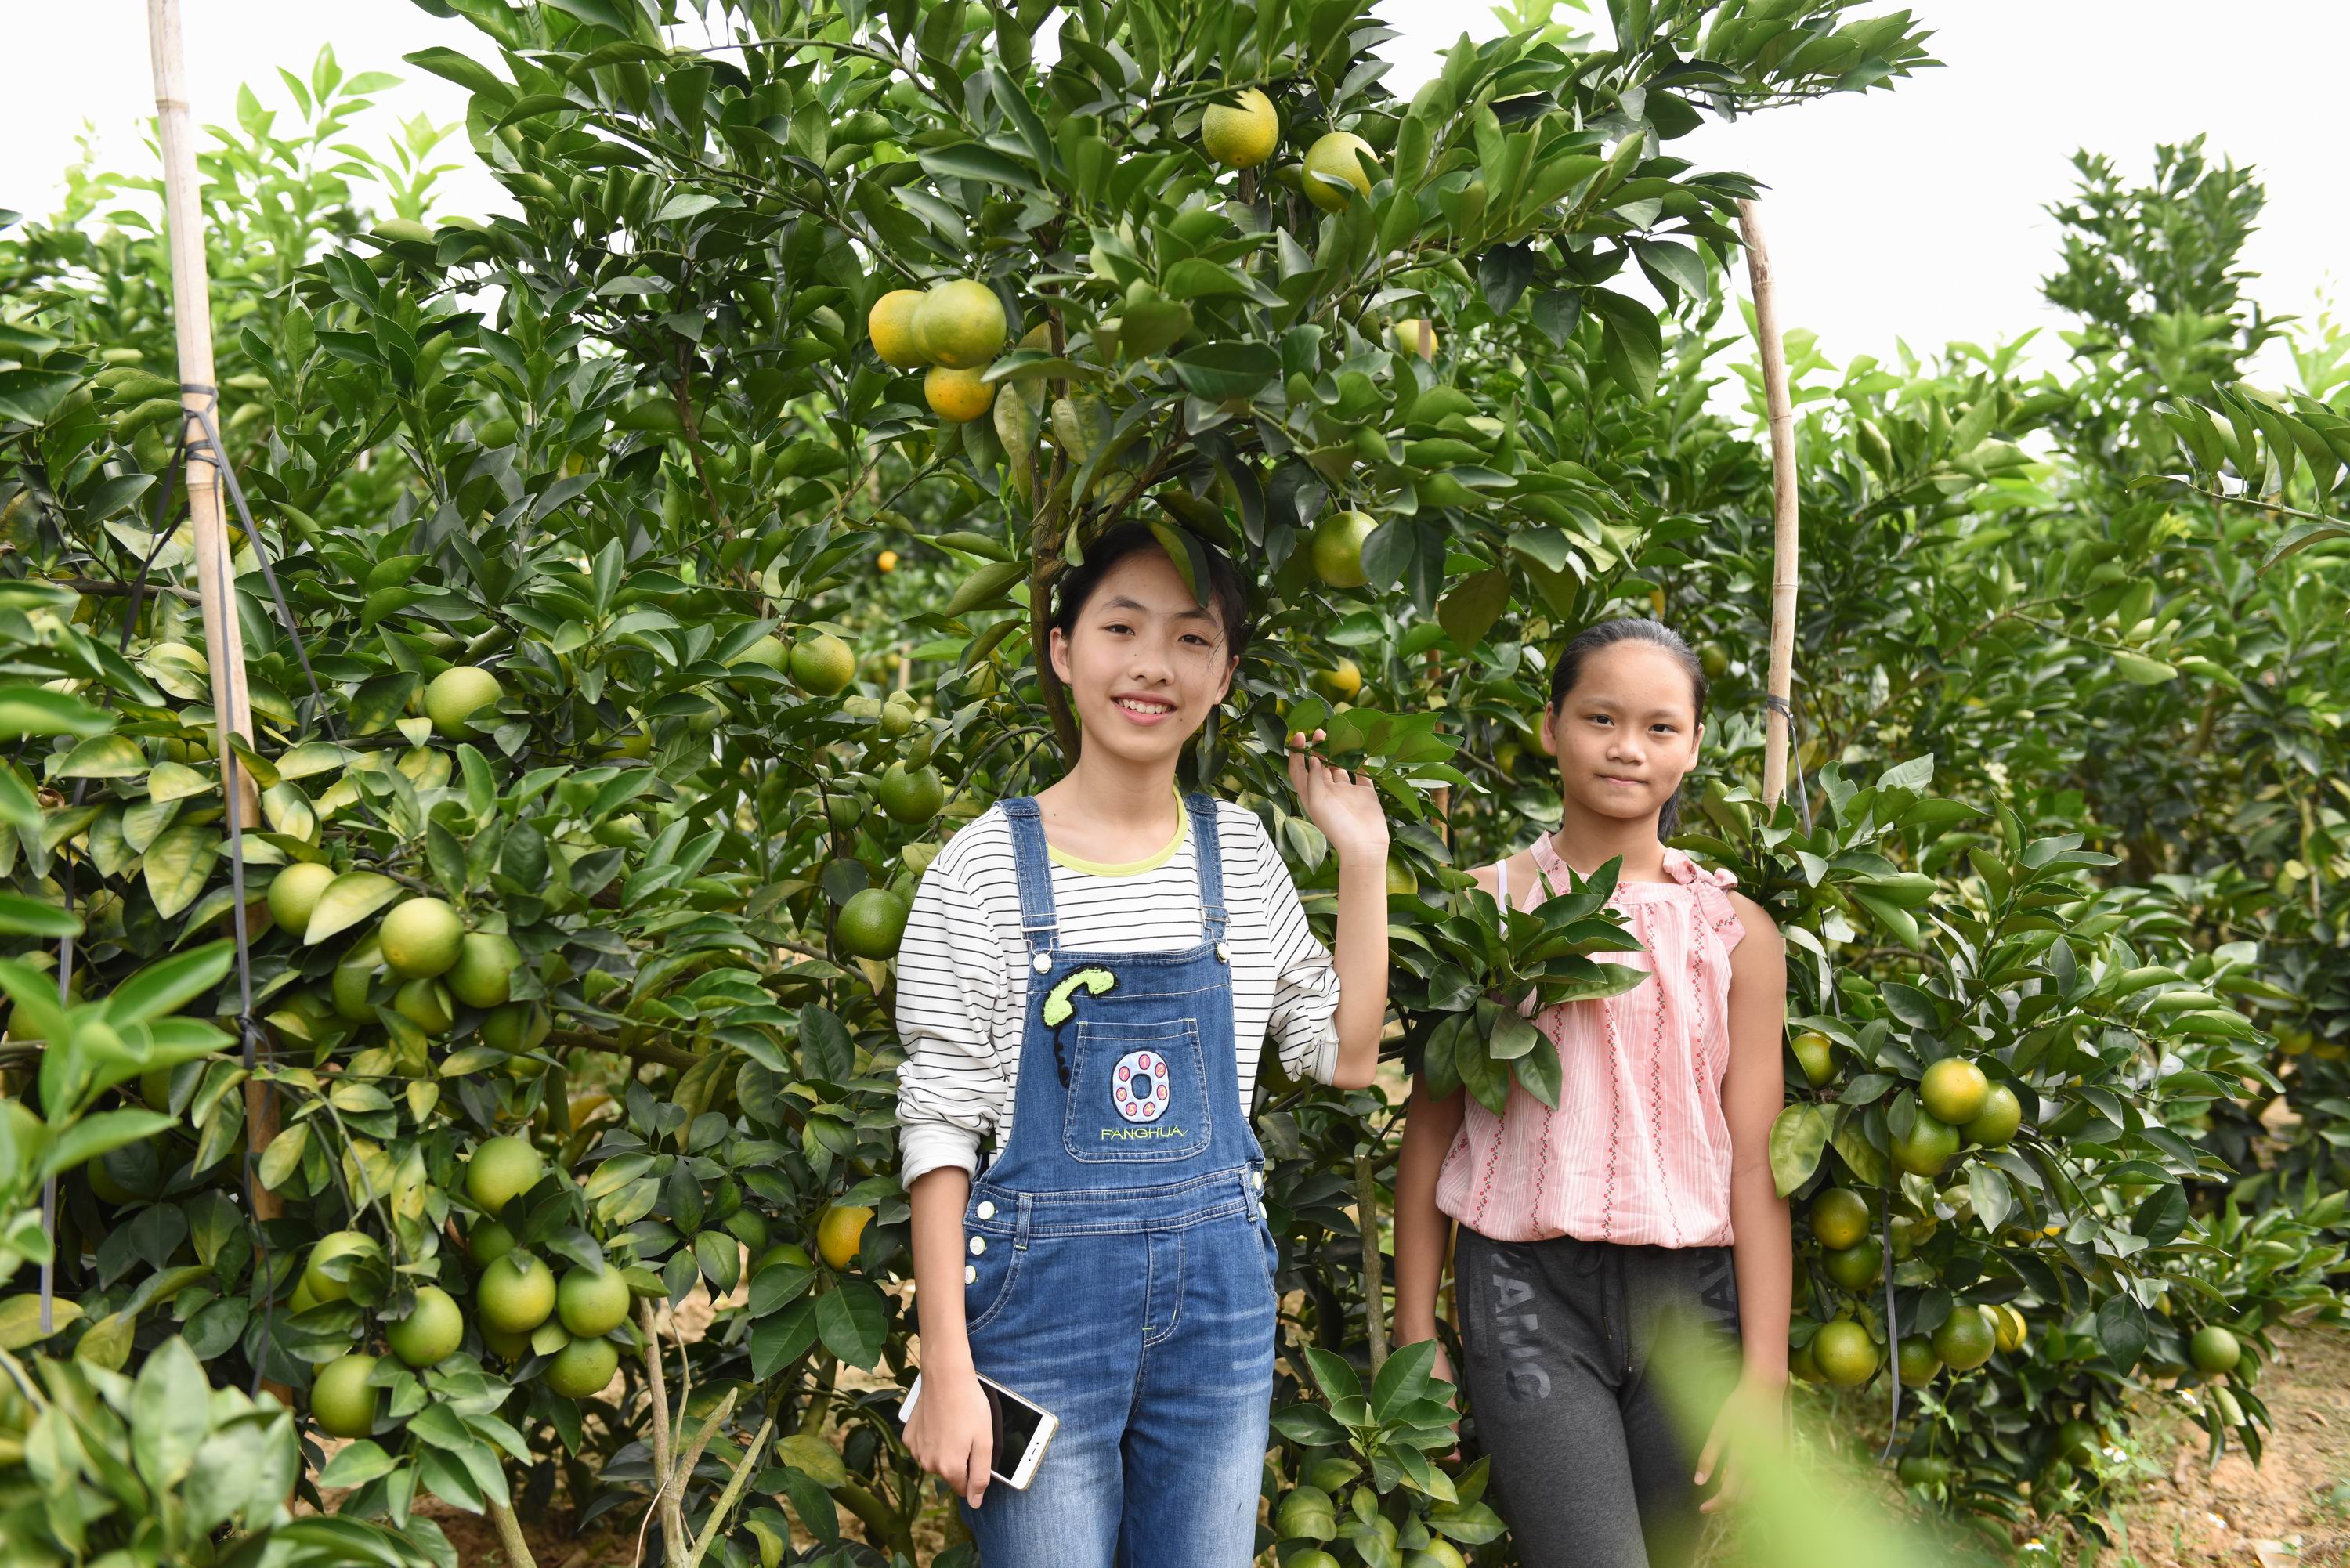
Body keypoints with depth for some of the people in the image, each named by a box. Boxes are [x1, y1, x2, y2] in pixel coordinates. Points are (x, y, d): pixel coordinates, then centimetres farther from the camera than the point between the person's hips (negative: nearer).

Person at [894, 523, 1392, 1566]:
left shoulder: (1240, 852, 5)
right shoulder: (988, 864, -7)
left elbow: (1344, 1055, 8)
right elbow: (937, 1125, -7)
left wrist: (1362, 857, 1)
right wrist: (948, 1371, -9)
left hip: (1219, 1289, 4)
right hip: (1043, 1290, -3)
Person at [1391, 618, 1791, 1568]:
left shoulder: (1734, 932, 5)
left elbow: (1753, 1166, 3)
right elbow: (1431, 1132, 3)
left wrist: (1764, 1379, -2)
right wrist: (1416, 1340, 1)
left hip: (1688, 1299, 2)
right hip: (1526, 1287, -2)